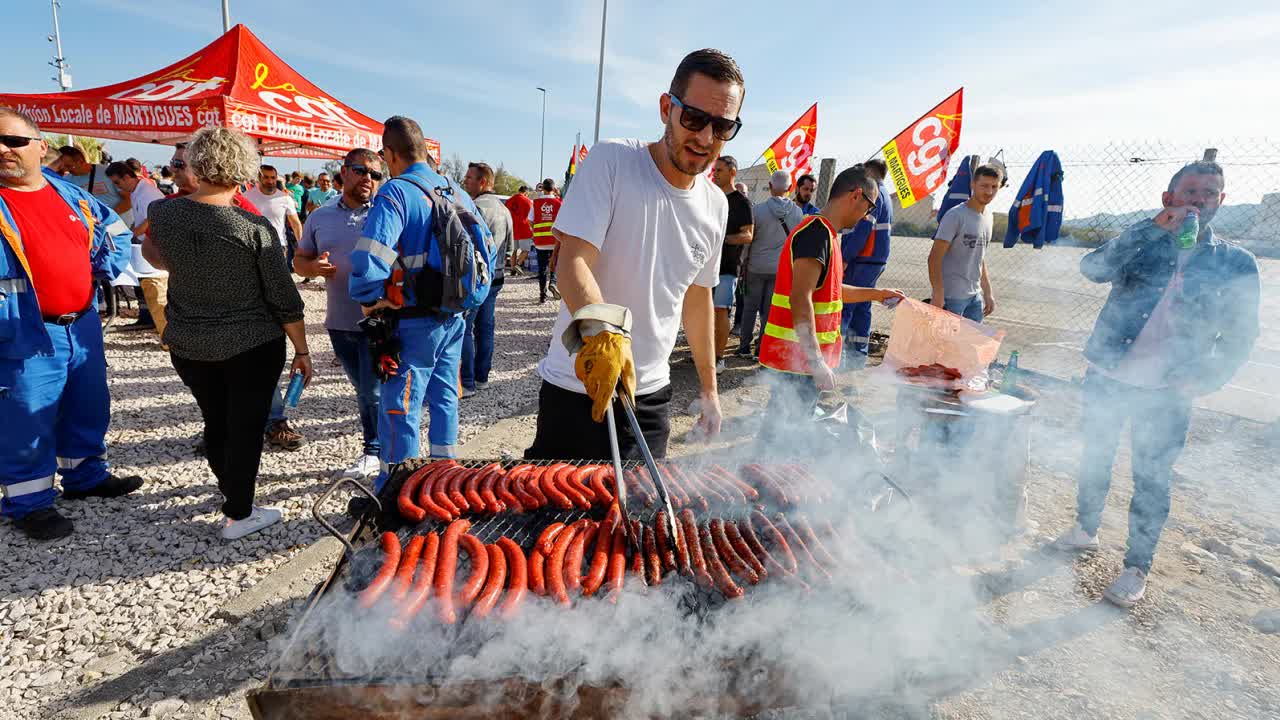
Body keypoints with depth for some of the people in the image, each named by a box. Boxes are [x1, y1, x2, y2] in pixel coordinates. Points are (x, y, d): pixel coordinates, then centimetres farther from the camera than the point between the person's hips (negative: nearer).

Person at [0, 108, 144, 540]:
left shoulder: (70, 193, 7)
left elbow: (116, 231, 21)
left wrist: (103, 269, 5)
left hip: (83, 326, 5)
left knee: (88, 409, 18)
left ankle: (86, 476, 36)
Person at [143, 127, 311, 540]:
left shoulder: (163, 214, -6)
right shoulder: (255, 227, -18)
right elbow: (284, 300, -13)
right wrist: (302, 351, -4)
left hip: (188, 346, 5)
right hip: (252, 346, -4)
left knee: (214, 421, 21)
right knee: (246, 427, 7)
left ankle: (228, 487, 43)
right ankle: (237, 515, 16)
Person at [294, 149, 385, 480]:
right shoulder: (320, 217, 9)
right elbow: (299, 260, 15)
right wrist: (315, 267, -8)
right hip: (340, 322, 5)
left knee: (375, 391, -4)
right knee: (363, 390, 16)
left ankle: (374, 453, 16)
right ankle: (375, 450, 30)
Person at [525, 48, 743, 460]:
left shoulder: (716, 205, 6)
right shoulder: (612, 159, -12)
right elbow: (572, 261, -21)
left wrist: (709, 387, 19)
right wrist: (600, 330, -41)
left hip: (651, 394, 5)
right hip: (578, 385, -5)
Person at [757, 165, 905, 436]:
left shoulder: (824, 233, 17)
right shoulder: (818, 232, -16)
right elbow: (801, 300, -25)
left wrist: (877, 294, 30)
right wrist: (817, 362, -26)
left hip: (799, 354, 10)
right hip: (796, 356, -10)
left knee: (784, 427, 19)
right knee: (783, 433, -2)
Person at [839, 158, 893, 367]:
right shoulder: (885, 195, 21)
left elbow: (862, 229, -20)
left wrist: (845, 258, -21)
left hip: (862, 261, -10)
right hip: (878, 261, 10)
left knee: (843, 306, -9)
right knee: (861, 308, 12)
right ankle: (858, 354, 15)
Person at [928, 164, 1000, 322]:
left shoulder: (987, 217, 13)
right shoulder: (956, 216, -11)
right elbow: (934, 258, -15)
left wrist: (988, 293, 19)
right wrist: (938, 295, -21)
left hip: (975, 297, 8)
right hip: (951, 297, -8)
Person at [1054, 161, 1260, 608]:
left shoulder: (1236, 264, 2)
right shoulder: (1142, 242, 3)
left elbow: (1240, 336, 5)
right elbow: (1093, 268, -17)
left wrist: (1205, 380, -8)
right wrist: (1155, 228, -20)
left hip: (1166, 395, -1)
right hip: (1107, 378, 1)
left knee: (1151, 482, 6)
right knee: (1094, 462, 15)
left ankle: (1137, 568, 20)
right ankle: (1085, 530, 36)